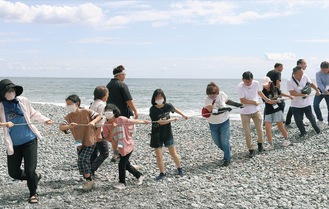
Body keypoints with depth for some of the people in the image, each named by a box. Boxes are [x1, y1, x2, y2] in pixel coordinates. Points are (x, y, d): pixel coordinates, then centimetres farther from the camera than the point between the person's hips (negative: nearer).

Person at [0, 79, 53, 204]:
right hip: (13, 144, 1)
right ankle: (35, 177, 36)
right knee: (13, 173, 7)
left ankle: (33, 194, 19)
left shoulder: (23, 101, -2)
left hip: (29, 140, -1)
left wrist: (44, 119, 6)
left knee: (30, 170, -6)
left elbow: (33, 114, 15)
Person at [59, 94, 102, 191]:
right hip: (79, 143, 6)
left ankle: (89, 180, 3)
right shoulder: (69, 117, -3)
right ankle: (89, 180, 31)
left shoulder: (86, 112, -13)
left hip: (89, 141, -6)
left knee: (82, 160, -14)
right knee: (83, 161, 12)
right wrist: (69, 126, -36)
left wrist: (93, 122, -36)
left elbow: (99, 116, -16)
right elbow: (61, 127, -15)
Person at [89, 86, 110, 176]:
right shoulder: (102, 104, -12)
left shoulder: (93, 104, 15)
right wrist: (99, 133, -21)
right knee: (104, 153, -3)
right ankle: (91, 170, -12)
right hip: (98, 132, -9)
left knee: (94, 152, 15)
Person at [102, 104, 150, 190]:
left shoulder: (121, 119, -19)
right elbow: (109, 138, -10)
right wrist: (112, 128, -24)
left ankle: (122, 183, 12)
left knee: (122, 164, -6)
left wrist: (144, 122, 1)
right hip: (119, 147, 6)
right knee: (126, 165, 17)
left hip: (128, 145, -6)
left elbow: (133, 121, -8)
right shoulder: (106, 125, -6)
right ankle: (139, 176, 38)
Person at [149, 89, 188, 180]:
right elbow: (161, 122, -20)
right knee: (158, 156, 0)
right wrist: (173, 119, -10)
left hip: (168, 134, 3)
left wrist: (183, 115, 29)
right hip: (157, 135, -2)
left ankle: (179, 169, 34)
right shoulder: (153, 109, -18)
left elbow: (175, 109, 17)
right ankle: (162, 173, 19)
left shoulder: (168, 106, -7)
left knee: (173, 154, 11)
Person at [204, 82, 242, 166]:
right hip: (213, 124, 1)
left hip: (224, 122, -1)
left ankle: (227, 159, 7)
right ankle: (228, 149, 41)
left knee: (224, 141, -5)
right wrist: (225, 109, -31)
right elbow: (212, 110, -31)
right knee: (217, 142, 12)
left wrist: (236, 104, 3)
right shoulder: (207, 99, -18)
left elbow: (227, 101, 12)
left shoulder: (222, 94, -11)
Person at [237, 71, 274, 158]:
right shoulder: (240, 87, -22)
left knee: (259, 129, 12)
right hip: (245, 112, -3)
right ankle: (251, 150, 13)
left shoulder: (256, 83, -10)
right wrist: (254, 102, -14)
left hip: (256, 110, 3)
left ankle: (260, 144, 38)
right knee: (247, 132, 0)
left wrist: (266, 99, 17)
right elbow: (242, 100, -23)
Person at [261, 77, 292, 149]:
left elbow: (280, 93, 20)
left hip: (277, 110, 0)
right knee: (267, 128, -8)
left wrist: (289, 96, 31)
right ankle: (271, 144, 4)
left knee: (280, 127, 3)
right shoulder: (264, 92, -9)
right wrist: (277, 100, -24)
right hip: (268, 111, 0)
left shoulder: (275, 89, -2)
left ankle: (287, 140, 26)